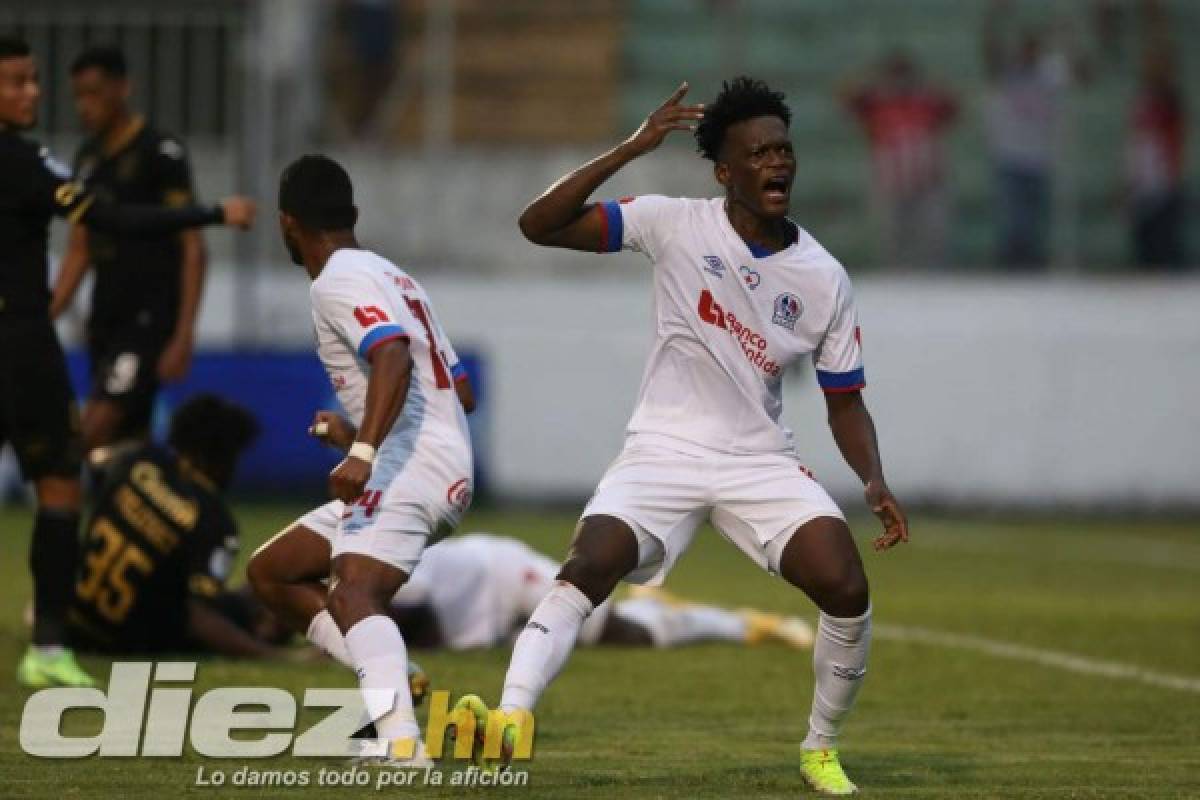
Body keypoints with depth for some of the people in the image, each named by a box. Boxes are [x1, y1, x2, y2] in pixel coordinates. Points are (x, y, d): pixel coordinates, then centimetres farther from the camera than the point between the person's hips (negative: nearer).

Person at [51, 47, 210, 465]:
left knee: (94, 434, -19)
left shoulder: (161, 152, -8)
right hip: (106, 317, 7)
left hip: (149, 318, -7)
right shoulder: (88, 157, 14)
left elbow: (192, 249, -10)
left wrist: (183, 336, -16)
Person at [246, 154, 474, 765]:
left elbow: (394, 358, -24)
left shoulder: (339, 281, -5)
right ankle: (391, 686, 1)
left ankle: (401, 738, -52)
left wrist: (363, 451, -33)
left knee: (353, 594, -30)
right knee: (270, 573, 16)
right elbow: (461, 389, 29)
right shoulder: (390, 276, 25)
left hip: (407, 465, -10)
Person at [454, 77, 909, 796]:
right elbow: (540, 225, -15)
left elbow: (845, 400, 7)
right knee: (588, 569, -26)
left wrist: (874, 481, -11)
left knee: (848, 591, -16)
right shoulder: (676, 225, -7)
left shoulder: (825, 280, -1)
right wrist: (630, 151, -24)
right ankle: (509, 721, -34)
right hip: (665, 450, -2)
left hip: (763, 460, 2)